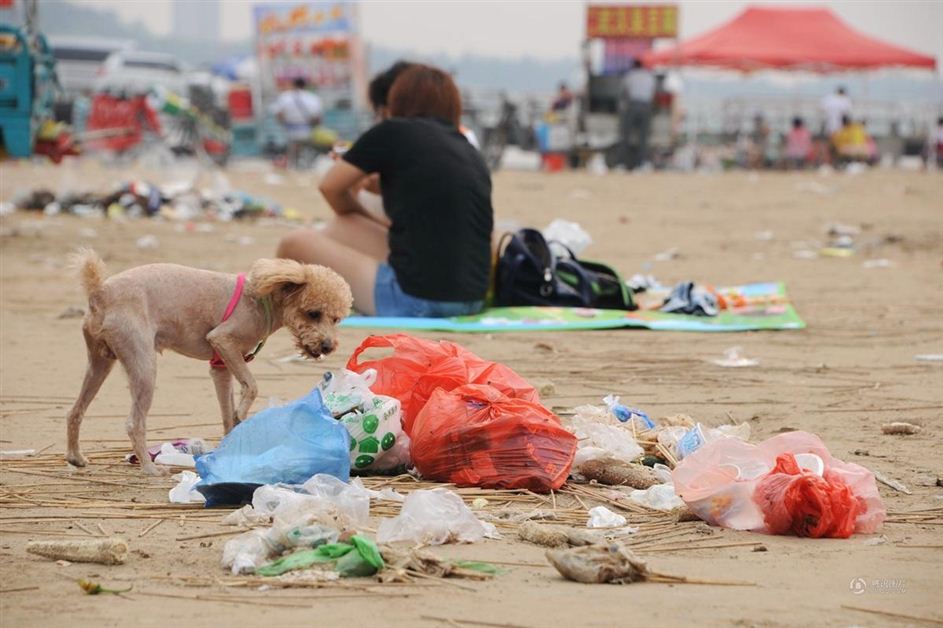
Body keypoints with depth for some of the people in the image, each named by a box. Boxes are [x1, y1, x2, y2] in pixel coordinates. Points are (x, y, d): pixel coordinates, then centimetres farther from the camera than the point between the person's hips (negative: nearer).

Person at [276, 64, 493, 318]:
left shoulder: (392, 133, -1)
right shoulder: (471, 153, 14)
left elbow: (331, 187, 8)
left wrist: (367, 218, 27)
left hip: (415, 300, -7)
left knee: (296, 244, 11)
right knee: (339, 230, 24)